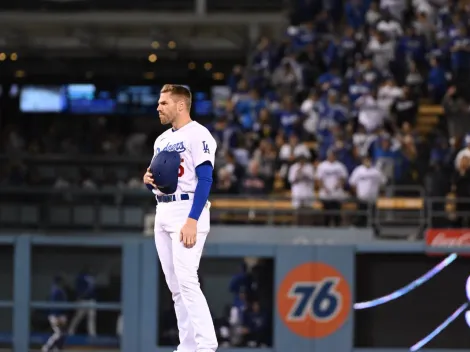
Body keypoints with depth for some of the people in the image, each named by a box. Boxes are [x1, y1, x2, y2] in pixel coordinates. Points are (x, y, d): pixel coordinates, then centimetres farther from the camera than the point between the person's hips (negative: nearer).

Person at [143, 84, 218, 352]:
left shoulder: (197, 135, -9)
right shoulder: (162, 140, 17)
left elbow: (205, 180, -17)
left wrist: (192, 220, -25)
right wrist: (148, 180, 0)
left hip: (187, 211, -9)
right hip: (163, 212, 9)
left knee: (187, 282, -18)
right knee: (175, 286, 7)